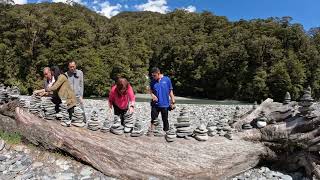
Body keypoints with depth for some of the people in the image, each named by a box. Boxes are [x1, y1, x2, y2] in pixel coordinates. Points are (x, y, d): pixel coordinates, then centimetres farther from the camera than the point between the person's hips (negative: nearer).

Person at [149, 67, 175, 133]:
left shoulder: (167, 79, -5)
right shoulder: (153, 81, 1)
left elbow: (170, 91, 0)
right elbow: (151, 90, 13)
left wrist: (173, 101, 0)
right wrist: (152, 95, -9)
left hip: (165, 104, -1)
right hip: (155, 104, 2)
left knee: (165, 120, 11)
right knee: (153, 119, 4)